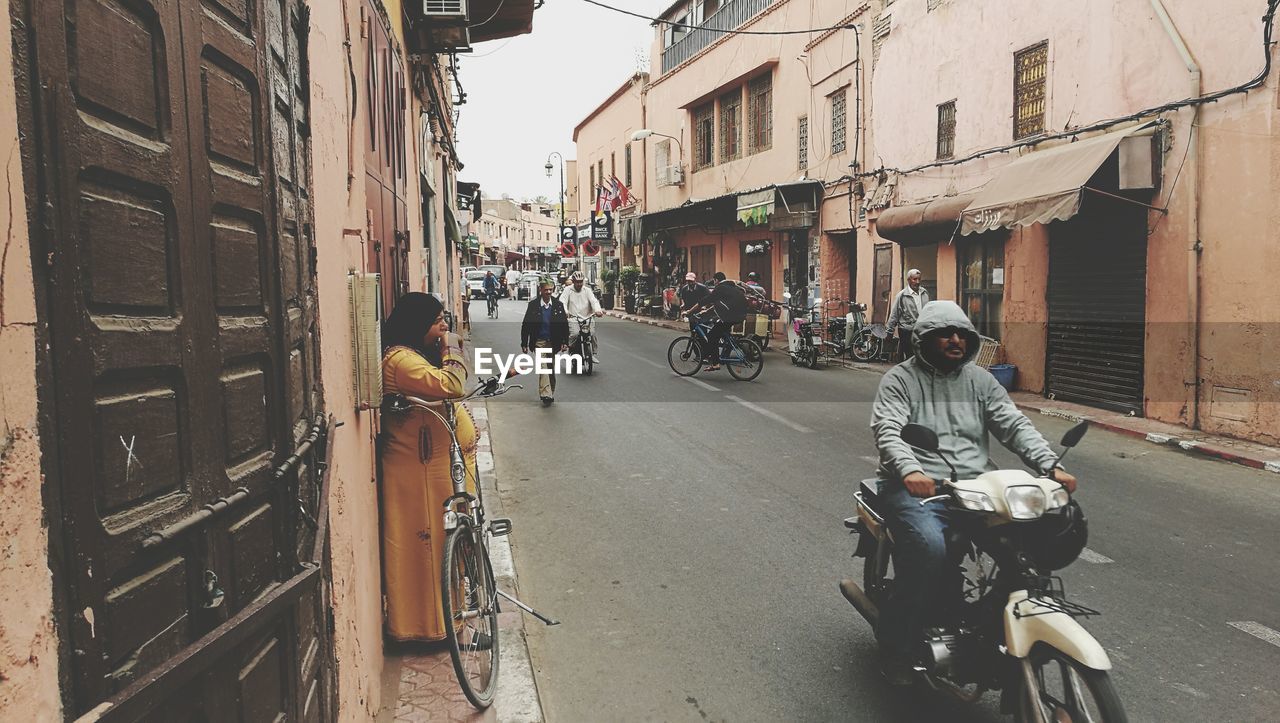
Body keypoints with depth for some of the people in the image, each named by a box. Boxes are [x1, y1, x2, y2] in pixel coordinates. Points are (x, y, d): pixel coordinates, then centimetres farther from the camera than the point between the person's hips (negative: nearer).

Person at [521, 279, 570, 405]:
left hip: (553, 342, 2)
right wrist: (524, 343, -2)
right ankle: (546, 394, -23)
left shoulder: (558, 305, 2)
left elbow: (565, 325, 6)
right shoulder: (533, 305, -3)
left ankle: (550, 393, 25)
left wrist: (565, 342, -1)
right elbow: (525, 325, 0)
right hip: (539, 342, -2)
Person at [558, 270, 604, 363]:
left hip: (587, 318, 1)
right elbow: (562, 302, -6)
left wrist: (598, 310, -25)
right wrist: (565, 311, -27)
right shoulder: (568, 290, 7)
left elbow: (594, 301, -4)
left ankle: (594, 355, -8)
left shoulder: (587, 290, 10)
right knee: (574, 333, -27)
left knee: (592, 334, -21)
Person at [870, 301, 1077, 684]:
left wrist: (1051, 465, -7)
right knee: (930, 548, -33)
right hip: (919, 487, -4)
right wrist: (909, 470, -31)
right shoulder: (900, 379, 4)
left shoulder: (979, 379, 18)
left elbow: (1014, 425, 10)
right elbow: (888, 431, -11)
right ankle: (895, 641, -11)